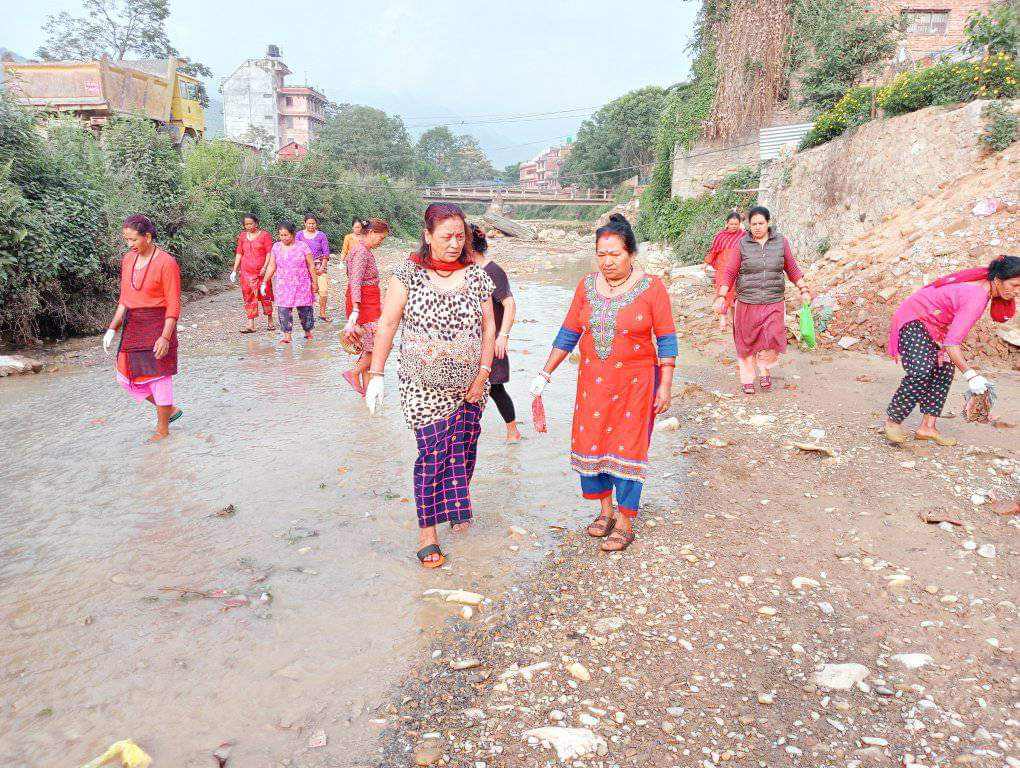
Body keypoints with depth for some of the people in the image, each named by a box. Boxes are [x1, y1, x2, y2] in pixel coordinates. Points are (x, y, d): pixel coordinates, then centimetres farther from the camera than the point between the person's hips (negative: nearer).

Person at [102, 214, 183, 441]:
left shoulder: (166, 263, -14)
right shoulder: (128, 259, 7)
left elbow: (173, 305, -14)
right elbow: (124, 299, 13)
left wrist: (165, 337, -21)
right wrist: (112, 328, 6)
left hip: (158, 325, -7)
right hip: (132, 326, 8)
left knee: (158, 376, 1)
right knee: (127, 376, 9)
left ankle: (162, 429, 17)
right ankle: (170, 409, 26)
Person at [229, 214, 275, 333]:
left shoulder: (264, 235, 0)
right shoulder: (242, 236, 13)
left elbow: (269, 253, -5)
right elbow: (239, 253, 16)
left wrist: (265, 267, -16)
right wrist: (234, 270, 12)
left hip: (261, 271, -4)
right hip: (246, 271, 4)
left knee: (265, 295, -1)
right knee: (248, 296, 1)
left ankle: (270, 321, 14)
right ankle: (250, 325, 2)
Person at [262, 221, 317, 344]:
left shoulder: (302, 246, -3)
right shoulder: (276, 247, 6)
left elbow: (311, 266, 0)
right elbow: (271, 266, 10)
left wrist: (314, 282, -1)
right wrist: (264, 282, 6)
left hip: (302, 284, -2)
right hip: (283, 285, 2)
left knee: (304, 309, 4)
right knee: (283, 309, -7)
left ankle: (308, 331, 24)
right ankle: (287, 335, -3)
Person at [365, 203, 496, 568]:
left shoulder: (476, 275, 4)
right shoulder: (408, 273, -4)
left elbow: (488, 326, 7)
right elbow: (387, 325, -4)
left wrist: (483, 372, 0)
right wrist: (376, 374, -9)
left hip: (469, 384, 3)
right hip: (423, 386, -3)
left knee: (462, 448, 9)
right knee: (433, 452, -5)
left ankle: (455, 506, 34)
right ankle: (427, 530, 7)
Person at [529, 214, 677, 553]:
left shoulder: (651, 287, -8)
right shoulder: (587, 286, 2)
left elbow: (666, 339, -6)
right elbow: (568, 333, 7)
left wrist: (665, 385, -9)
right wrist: (545, 374, 4)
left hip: (634, 382, -4)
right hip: (593, 381, 4)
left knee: (627, 448, 1)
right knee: (590, 443, 7)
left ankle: (624, 523, 14)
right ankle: (605, 510, 27)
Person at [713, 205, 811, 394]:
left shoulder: (781, 242, 4)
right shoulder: (742, 244, -2)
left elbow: (792, 268, 13)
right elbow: (729, 272, -3)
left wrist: (803, 290, 13)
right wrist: (721, 297, -10)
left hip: (774, 303, 1)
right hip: (747, 303, -1)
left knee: (772, 340, -7)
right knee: (747, 343, 7)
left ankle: (765, 371, 22)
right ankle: (747, 379, 24)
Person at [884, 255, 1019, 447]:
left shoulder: (985, 280, -6)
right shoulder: (977, 297, -33)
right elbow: (951, 343, -39)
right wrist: (970, 374, -40)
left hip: (934, 322, 10)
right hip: (913, 319, -10)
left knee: (944, 370, 1)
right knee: (921, 371, -23)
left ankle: (927, 427, 1)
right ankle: (893, 421, -8)